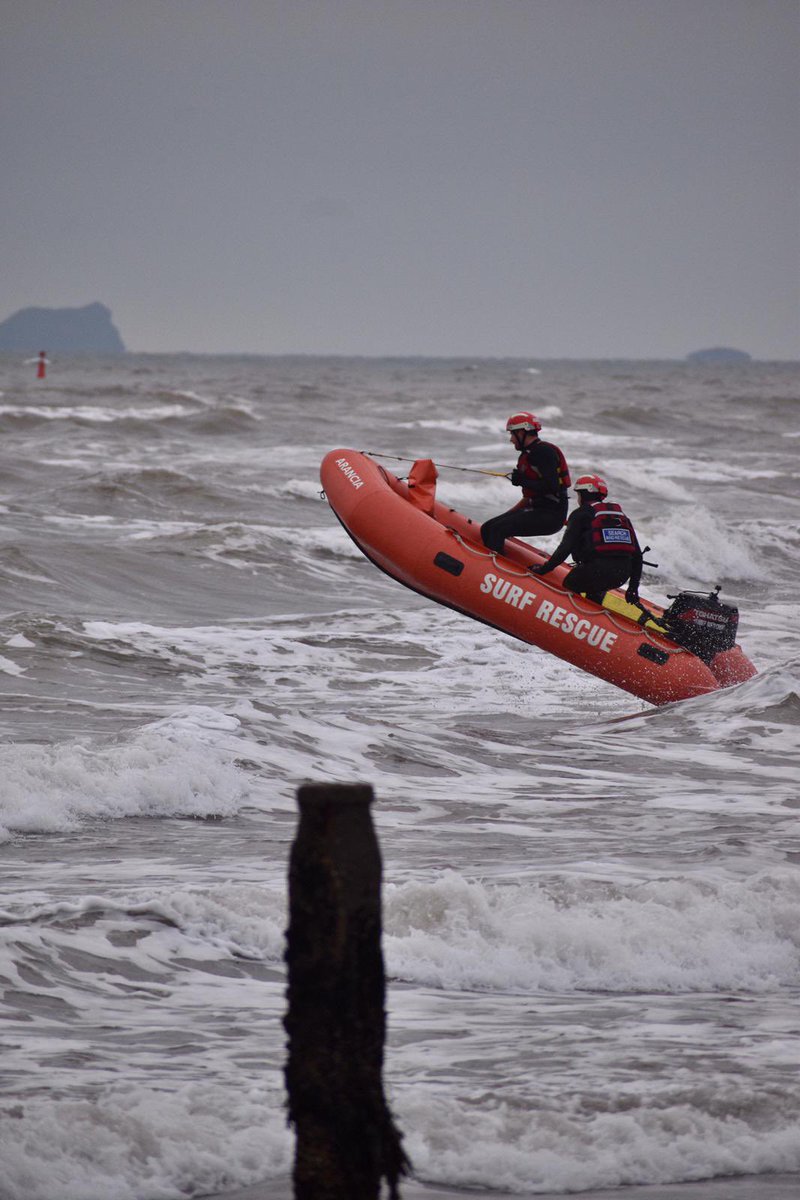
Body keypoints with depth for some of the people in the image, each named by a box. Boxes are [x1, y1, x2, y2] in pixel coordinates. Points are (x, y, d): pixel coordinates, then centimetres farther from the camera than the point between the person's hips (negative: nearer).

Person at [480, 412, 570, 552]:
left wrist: (523, 481, -11)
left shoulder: (543, 451, -11)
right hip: (538, 510, 10)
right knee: (487, 529, 5)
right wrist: (507, 515, 18)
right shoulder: (526, 456, 20)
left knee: (497, 530, -23)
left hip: (552, 514, -10)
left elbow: (552, 487, -22)